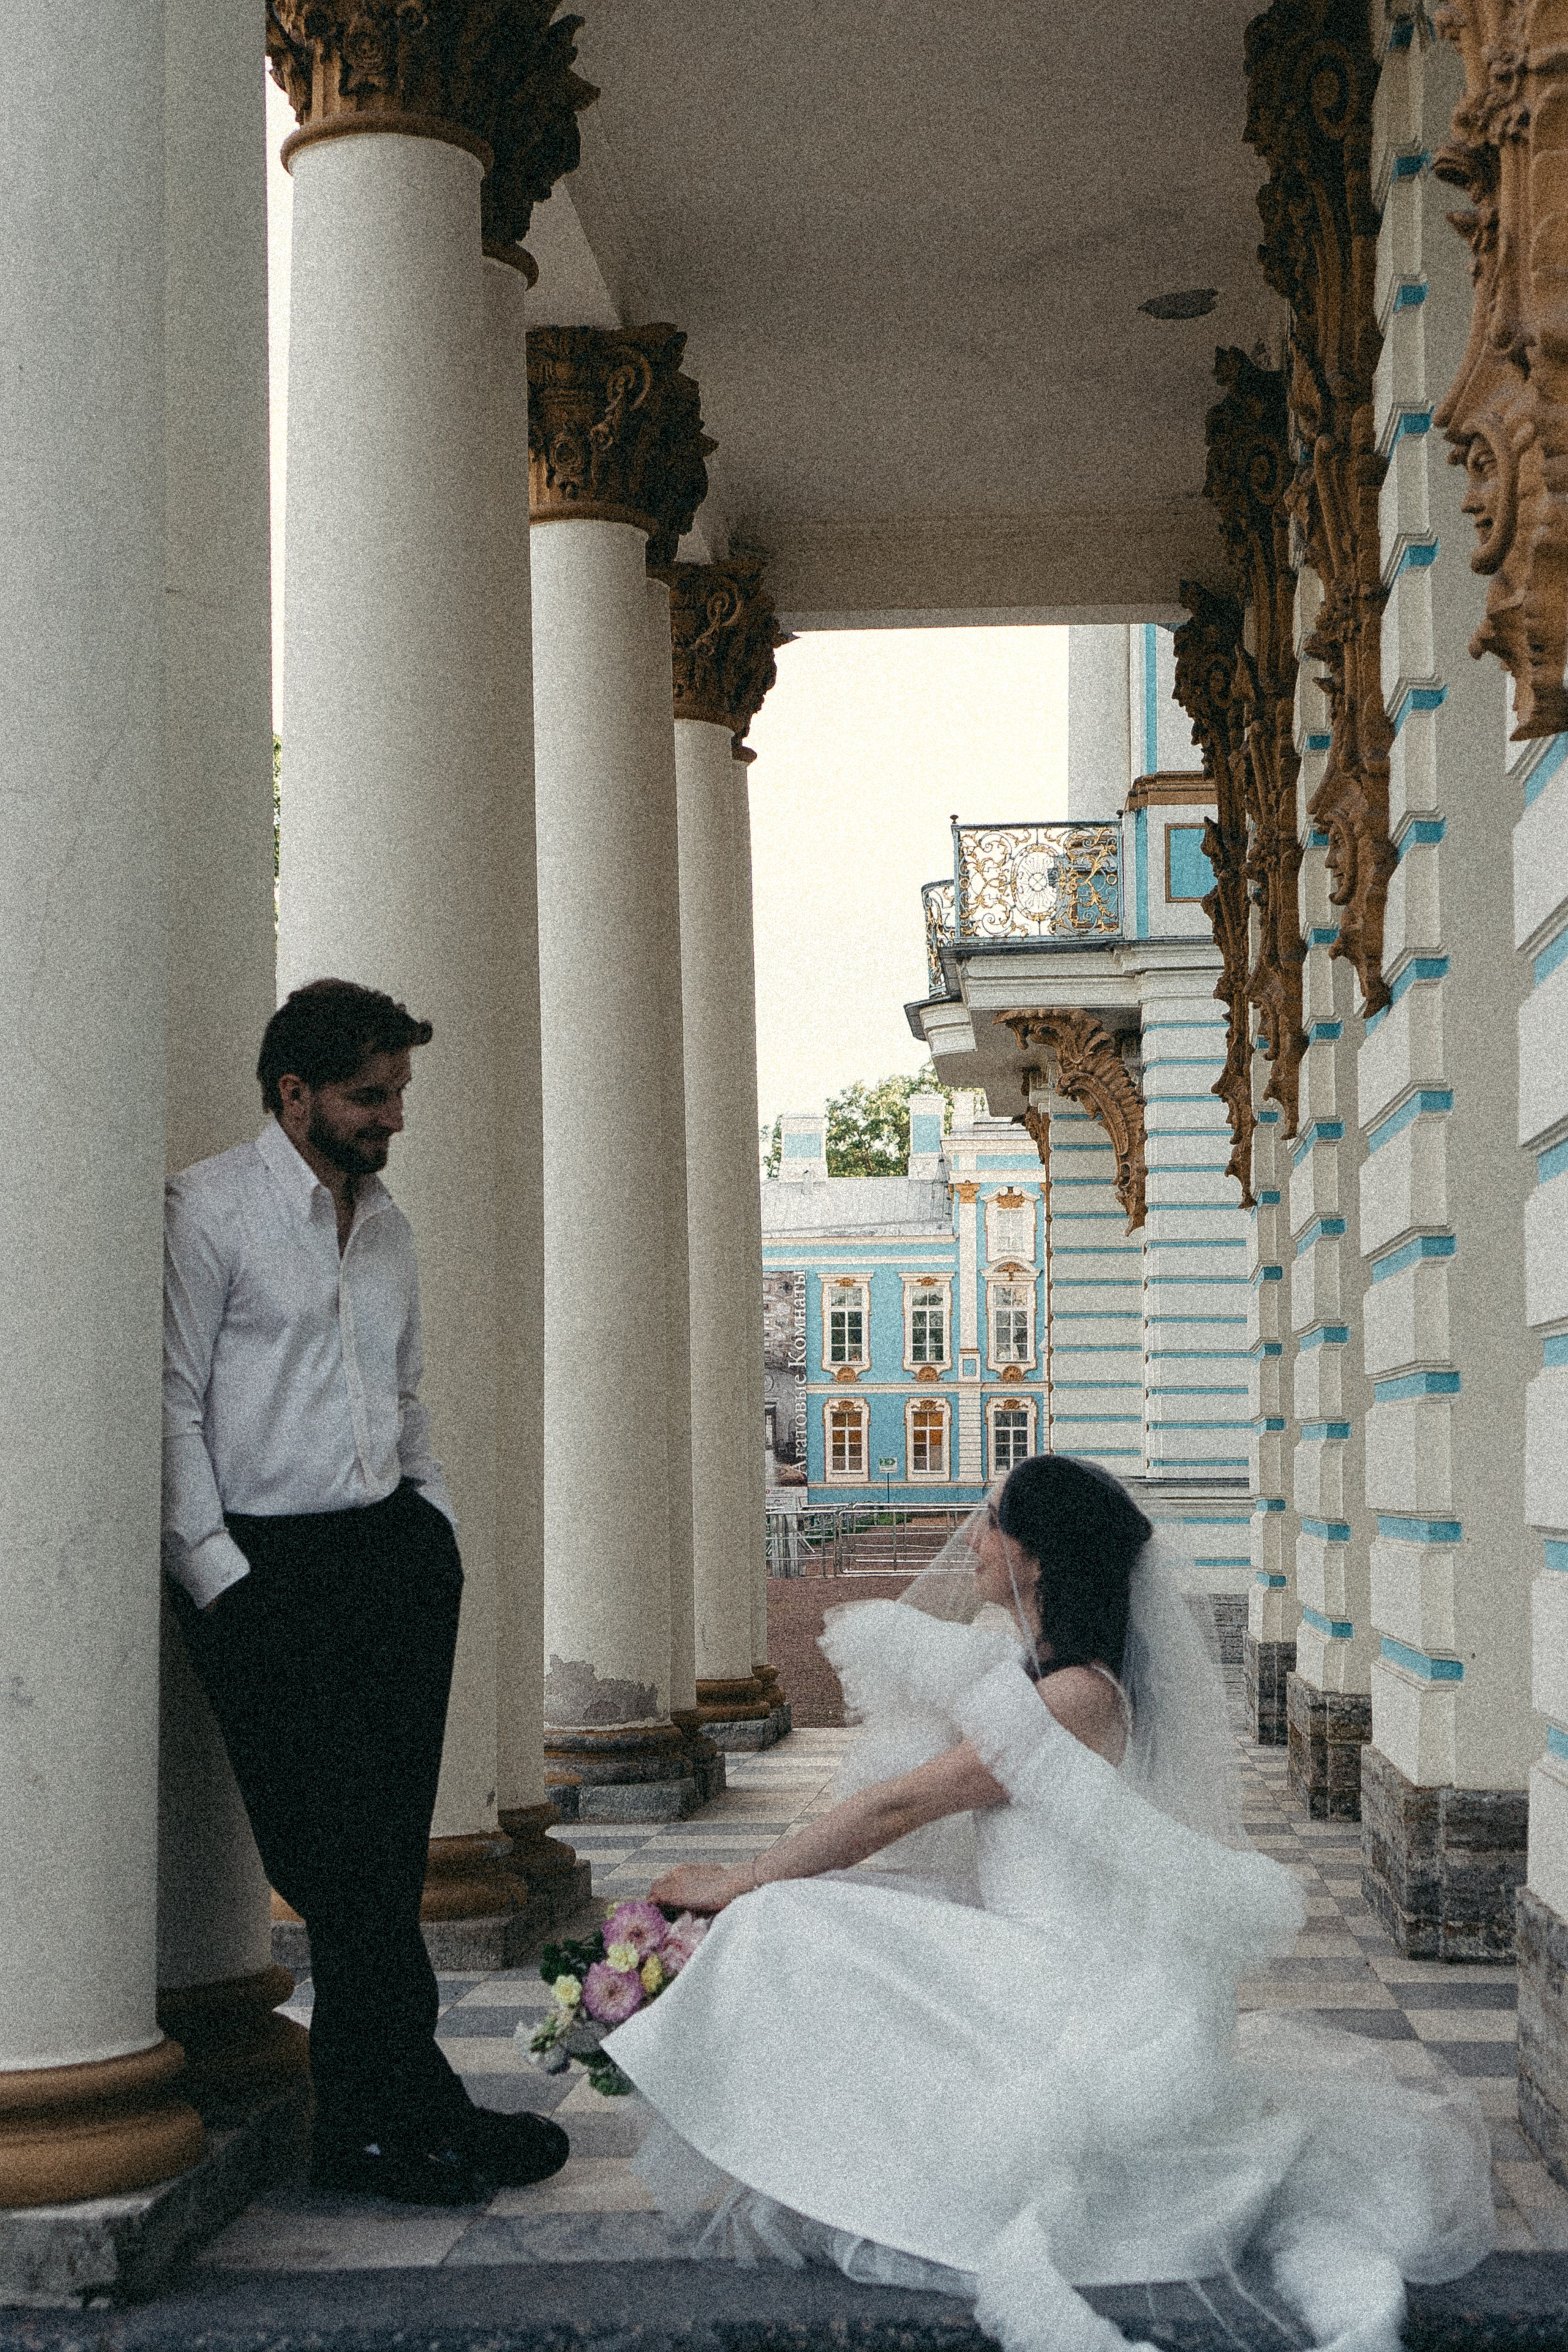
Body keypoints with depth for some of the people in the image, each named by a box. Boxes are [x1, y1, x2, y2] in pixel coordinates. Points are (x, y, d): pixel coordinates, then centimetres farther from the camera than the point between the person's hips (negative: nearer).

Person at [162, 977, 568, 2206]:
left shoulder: (386, 1218, 18)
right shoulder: (209, 1208, -4)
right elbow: (173, 1405, -7)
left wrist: (438, 1532, 13)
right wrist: (219, 1576, -12)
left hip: (394, 1550, 6)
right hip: (267, 1567, -6)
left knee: (389, 1851, 3)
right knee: (343, 1856, -7)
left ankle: (365, 2126, 10)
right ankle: (416, 2110, 2)